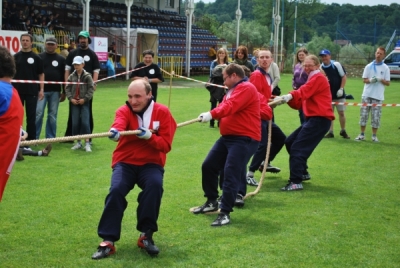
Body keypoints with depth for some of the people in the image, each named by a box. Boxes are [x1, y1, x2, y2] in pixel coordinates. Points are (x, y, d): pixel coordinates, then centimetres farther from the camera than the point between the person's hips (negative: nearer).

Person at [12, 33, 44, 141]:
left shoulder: (36, 58, 2)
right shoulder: (16, 57, 6)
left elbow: (41, 74, 3)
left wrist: (41, 90, -5)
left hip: (32, 91, -2)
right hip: (17, 91, 2)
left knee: (31, 116, 2)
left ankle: (31, 139, 8)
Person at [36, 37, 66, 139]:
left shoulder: (61, 59, 9)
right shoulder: (39, 57, 3)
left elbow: (64, 77, 9)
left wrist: (64, 92, 5)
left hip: (55, 91, 2)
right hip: (41, 90, -2)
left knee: (52, 116, 5)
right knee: (38, 113, -6)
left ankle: (50, 138, 12)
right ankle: (34, 137, 1)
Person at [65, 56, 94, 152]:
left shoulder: (87, 76, -4)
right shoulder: (71, 76, 5)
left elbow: (91, 88, -6)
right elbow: (67, 88, 6)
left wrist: (85, 99, -11)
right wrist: (71, 98, -6)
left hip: (84, 102, -3)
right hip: (74, 102, 3)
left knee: (85, 122, -8)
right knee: (75, 123, 5)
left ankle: (87, 143, -4)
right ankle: (78, 142, 15)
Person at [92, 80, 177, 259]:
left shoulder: (162, 112, -3)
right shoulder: (124, 111, -4)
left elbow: (166, 145, -8)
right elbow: (119, 123, -30)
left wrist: (149, 136, -27)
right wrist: (115, 131, -55)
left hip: (151, 164, 0)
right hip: (125, 162, 0)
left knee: (155, 185, -32)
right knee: (116, 190, -27)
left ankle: (146, 234, -16)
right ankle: (108, 241, -18)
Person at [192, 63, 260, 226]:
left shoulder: (246, 88, -13)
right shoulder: (233, 90, 21)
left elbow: (230, 107, -28)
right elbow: (225, 108, 11)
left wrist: (211, 114, -38)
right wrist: (212, 116, -7)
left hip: (244, 139, -10)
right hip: (228, 137, 10)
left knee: (231, 174, -15)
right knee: (208, 166, 12)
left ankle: (225, 213, -11)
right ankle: (212, 202, 29)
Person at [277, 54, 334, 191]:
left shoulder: (319, 78, -5)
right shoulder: (312, 80, 25)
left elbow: (303, 92, -26)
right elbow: (299, 104, 14)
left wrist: (290, 95, -41)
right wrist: (288, 99, -4)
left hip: (320, 119, -10)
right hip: (313, 119, 10)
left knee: (297, 148, -16)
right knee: (290, 142, 15)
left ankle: (296, 182, -18)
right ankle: (303, 173, 25)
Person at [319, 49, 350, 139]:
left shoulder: (336, 65, -9)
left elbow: (344, 77, -5)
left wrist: (341, 89, -11)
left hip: (339, 94, -2)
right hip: (328, 95, 2)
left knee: (341, 112, 3)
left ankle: (343, 131, 19)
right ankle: (330, 132, 13)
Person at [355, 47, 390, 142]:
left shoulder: (385, 68, 3)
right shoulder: (369, 66, 7)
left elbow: (388, 83, 3)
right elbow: (364, 80, 7)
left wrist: (380, 80, -15)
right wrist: (370, 80, -14)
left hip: (378, 96, -1)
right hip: (367, 95, 1)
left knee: (376, 116, -1)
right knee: (364, 114, 2)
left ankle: (374, 135, 9)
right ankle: (362, 134, 11)